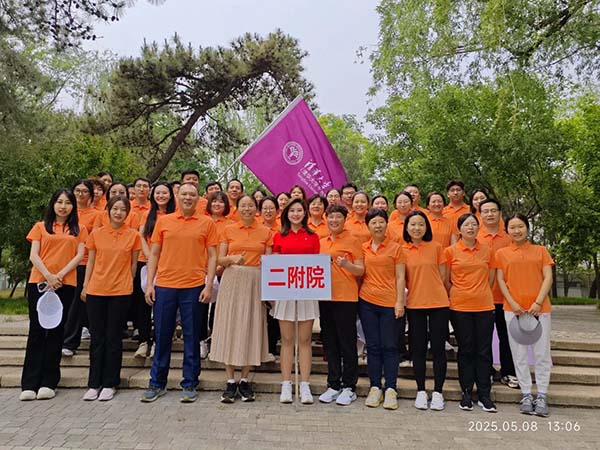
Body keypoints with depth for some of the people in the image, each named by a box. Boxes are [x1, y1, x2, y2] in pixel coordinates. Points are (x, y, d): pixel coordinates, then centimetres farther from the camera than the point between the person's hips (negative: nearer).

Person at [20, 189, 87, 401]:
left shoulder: (79, 229, 11)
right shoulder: (41, 227, 11)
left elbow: (80, 255, 1)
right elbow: (33, 255, 3)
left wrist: (60, 275, -11)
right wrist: (48, 276, -11)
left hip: (66, 284, 0)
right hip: (39, 282, 0)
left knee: (56, 331, 4)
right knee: (36, 331, 1)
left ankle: (49, 382, 11)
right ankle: (30, 384, 6)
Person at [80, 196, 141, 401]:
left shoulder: (133, 235, 1)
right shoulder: (96, 234, 5)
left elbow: (133, 263, 7)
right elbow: (91, 261, 10)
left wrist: (127, 284, 7)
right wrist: (85, 286, 7)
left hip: (120, 292, -2)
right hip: (96, 291, 2)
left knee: (113, 338, 5)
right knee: (97, 338, 8)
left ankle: (110, 384, 16)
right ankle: (94, 384, 19)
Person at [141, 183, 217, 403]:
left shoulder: (207, 223, 3)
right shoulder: (163, 221, 8)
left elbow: (212, 256, 2)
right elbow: (154, 254, 9)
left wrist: (209, 285, -6)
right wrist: (149, 284, 3)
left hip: (194, 287, -1)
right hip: (164, 286, 2)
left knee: (191, 337, 7)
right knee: (162, 335, 10)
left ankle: (189, 385, 20)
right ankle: (157, 383, 25)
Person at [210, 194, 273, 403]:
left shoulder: (265, 232, 7)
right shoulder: (228, 230, 7)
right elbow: (220, 259, 4)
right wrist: (232, 258, -15)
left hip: (255, 282, 0)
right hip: (232, 281, 0)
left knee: (251, 327, 2)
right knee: (229, 327, -1)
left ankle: (244, 380, 15)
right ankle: (230, 381, 10)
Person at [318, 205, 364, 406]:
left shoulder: (352, 241, -1)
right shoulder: (321, 242, 15)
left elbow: (361, 270, -5)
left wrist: (346, 264, -22)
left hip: (346, 297, -5)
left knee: (347, 343, 2)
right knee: (329, 343, 11)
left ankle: (349, 387, 14)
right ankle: (333, 385, 23)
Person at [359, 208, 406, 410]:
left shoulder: (395, 247, 1)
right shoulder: (363, 248, 8)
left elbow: (400, 278, -2)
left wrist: (400, 302, -7)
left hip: (390, 303, -2)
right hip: (367, 302, 3)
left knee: (390, 346, 2)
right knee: (373, 346, 8)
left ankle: (390, 390, 12)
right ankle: (375, 388, 17)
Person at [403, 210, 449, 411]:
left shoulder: (436, 247, 2)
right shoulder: (402, 250, 1)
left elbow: (442, 275, 6)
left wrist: (432, 290, 0)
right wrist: (408, 295, -3)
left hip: (438, 303, 0)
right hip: (414, 305, 0)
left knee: (438, 348, 5)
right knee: (418, 349, 8)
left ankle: (437, 392, 18)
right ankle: (421, 392, 21)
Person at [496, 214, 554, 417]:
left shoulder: (540, 250, 9)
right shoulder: (501, 253, 7)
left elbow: (548, 278, 2)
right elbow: (500, 280, 3)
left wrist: (538, 303, -10)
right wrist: (513, 304, -9)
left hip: (539, 308, 0)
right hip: (513, 309, 0)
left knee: (542, 353, 3)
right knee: (519, 354, 5)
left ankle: (542, 396, 14)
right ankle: (526, 395, 15)